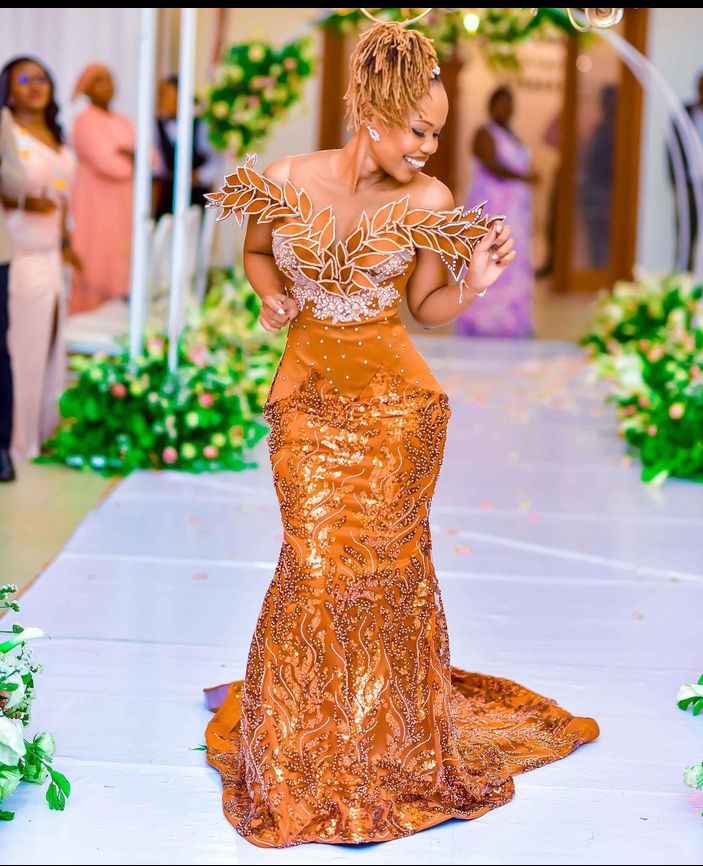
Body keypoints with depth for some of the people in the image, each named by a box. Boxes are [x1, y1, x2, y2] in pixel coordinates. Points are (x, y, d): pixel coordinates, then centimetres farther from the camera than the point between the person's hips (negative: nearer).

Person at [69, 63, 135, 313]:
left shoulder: (124, 122, 16)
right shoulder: (85, 121, -6)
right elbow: (105, 164, -17)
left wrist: (125, 153, -13)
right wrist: (135, 161, 1)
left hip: (123, 206, 7)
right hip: (96, 205, -7)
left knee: (118, 267, 5)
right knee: (94, 269, -8)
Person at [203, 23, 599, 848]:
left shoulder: (429, 203, -5)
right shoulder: (288, 181, -4)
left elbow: (426, 307, 4)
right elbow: (257, 252, 15)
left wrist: (472, 284, -15)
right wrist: (272, 296, -4)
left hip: (395, 405, -1)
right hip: (309, 396, 1)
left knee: (382, 564, 3)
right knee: (317, 562, 0)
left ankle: (392, 738, 23)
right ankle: (307, 760, 20)